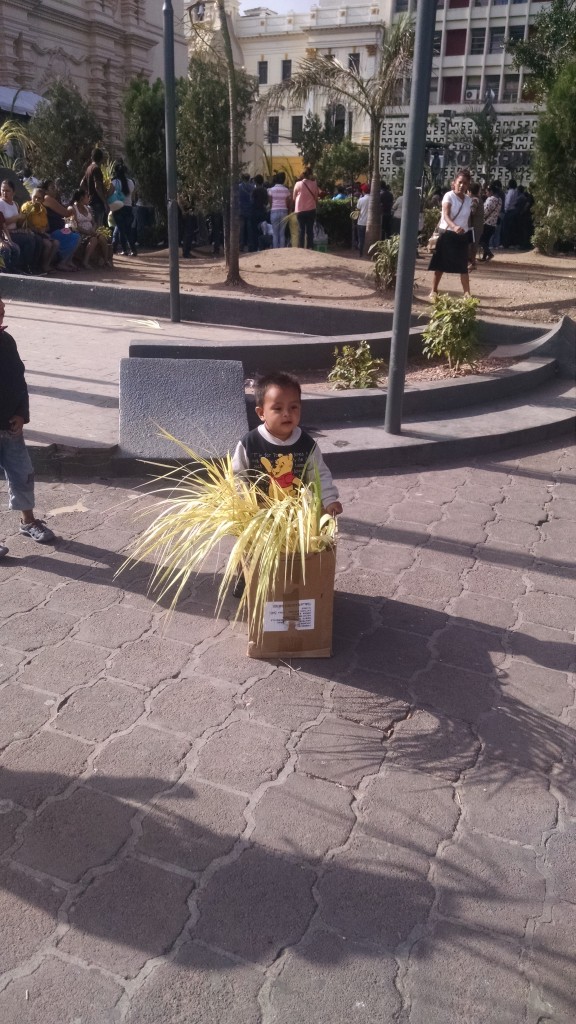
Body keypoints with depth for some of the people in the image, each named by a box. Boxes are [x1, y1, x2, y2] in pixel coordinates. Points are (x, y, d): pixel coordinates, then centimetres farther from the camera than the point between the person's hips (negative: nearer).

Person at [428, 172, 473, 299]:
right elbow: (446, 215, -27)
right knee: (441, 264, 2)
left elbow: (467, 218, 15)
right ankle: (434, 290, 15)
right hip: (447, 234, -4)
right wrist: (454, 227, -44)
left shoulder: (468, 200, 6)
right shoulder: (449, 196, -12)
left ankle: (467, 293, 1)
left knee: (463, 266, 0)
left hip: (462, 235, 4)